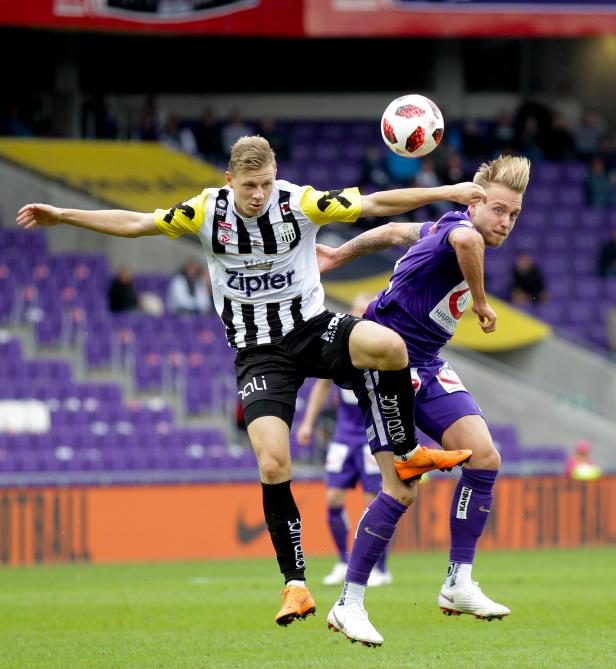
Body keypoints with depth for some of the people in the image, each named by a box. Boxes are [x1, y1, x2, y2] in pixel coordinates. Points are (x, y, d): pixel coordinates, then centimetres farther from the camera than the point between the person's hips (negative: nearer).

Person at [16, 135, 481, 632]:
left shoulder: (301, 203, -10)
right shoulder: (207, 211, -5)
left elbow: (376, 203, -9)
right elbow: (134, 224, 5)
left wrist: (446, 192, -15)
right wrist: (62, 216, 6)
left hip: (312, 327, 0)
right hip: (259, 352, 0)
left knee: (388, 345, -33)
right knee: (273, 465, -17)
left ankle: (405, 456, -8)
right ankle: (296, 585, -4)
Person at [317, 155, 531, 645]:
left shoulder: (445, 229, 10)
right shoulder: (461, 227, -19)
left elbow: (396, 231, 27)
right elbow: (465, 239, -46)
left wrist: (340, 255, 42)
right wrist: (481, 300, -30)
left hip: (426, 366, 9)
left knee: (485, 457, -5)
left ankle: (459, 584, 0)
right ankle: (349, 604, -4)